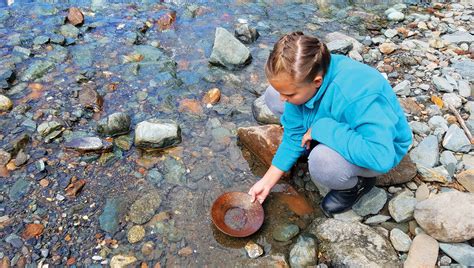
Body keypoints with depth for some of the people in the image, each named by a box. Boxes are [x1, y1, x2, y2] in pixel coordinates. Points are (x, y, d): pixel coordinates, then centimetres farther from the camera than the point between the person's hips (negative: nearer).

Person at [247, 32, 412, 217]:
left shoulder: (358, 96, -41)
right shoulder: (302, 76, -19)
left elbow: (382, 156, -47)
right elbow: (294, 134, -9)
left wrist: (322, 128, -39)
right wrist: (267, 181, -7)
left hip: (382, 146, -6)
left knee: (322, 160, -40)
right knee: (272, 97, -7)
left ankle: (356, 184, -3)